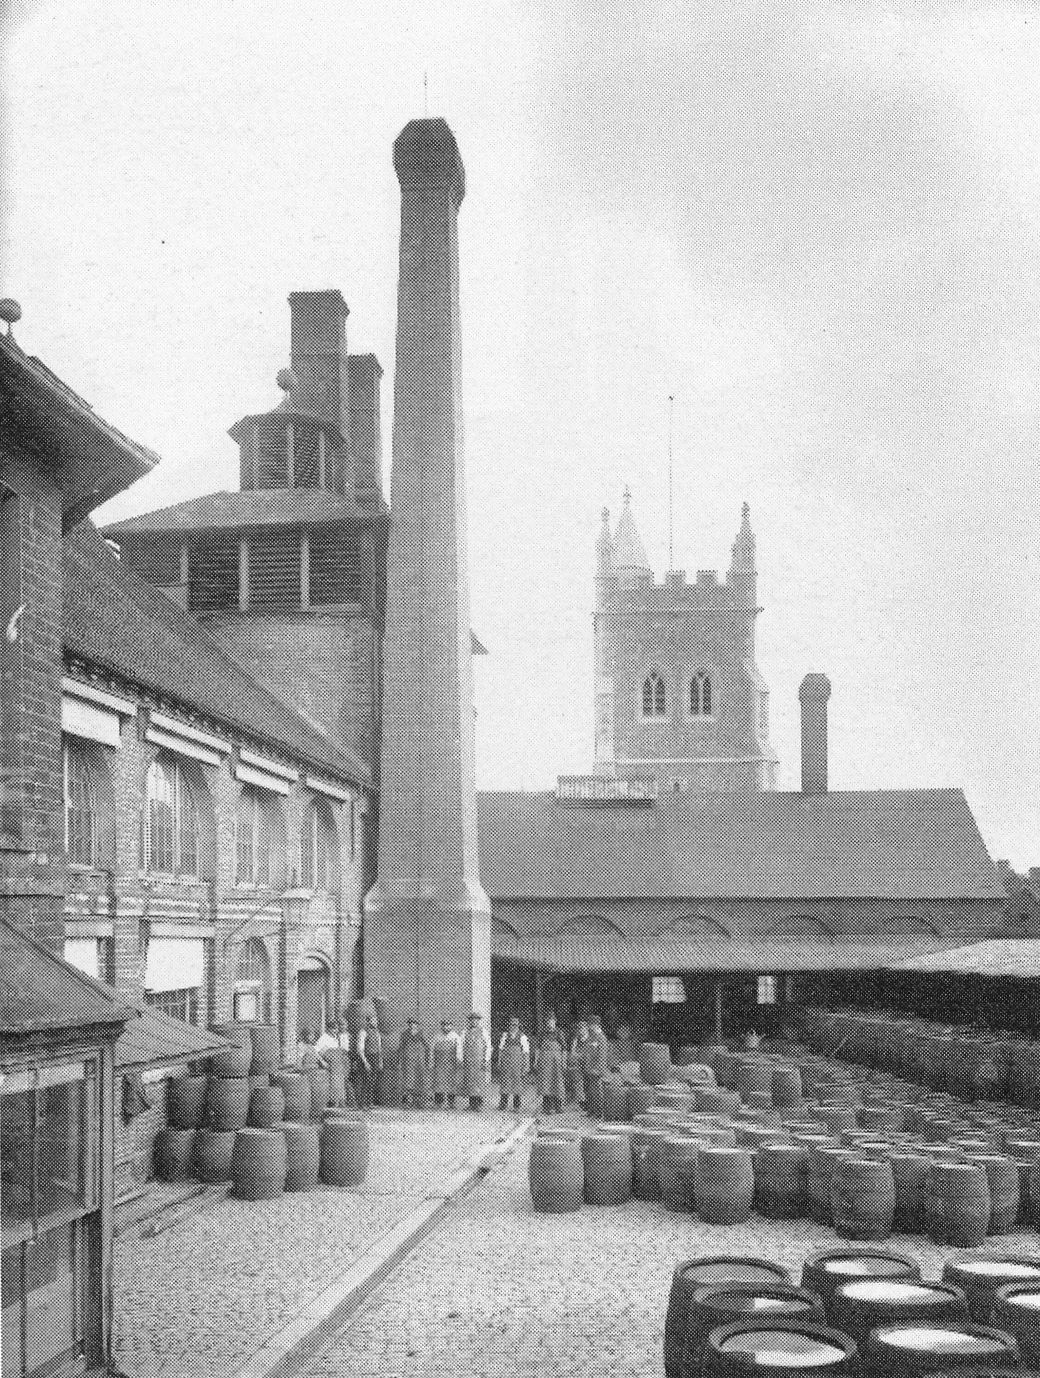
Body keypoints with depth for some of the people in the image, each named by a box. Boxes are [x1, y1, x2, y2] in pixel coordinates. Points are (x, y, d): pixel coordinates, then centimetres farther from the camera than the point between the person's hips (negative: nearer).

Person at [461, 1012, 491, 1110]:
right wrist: (462, 1060, 10)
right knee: (469, 1081, 3)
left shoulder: (483, 1031, 0)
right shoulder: (467, 1031, 12)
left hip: (479, 1061, -4)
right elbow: (463, 1046, 16)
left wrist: (486, 1060, -8)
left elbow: (488, 1046, -2)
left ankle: (479, 1103, -1)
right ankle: (471, 1103, 9)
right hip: (468, 1061, 4)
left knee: (479, 1081, -5)